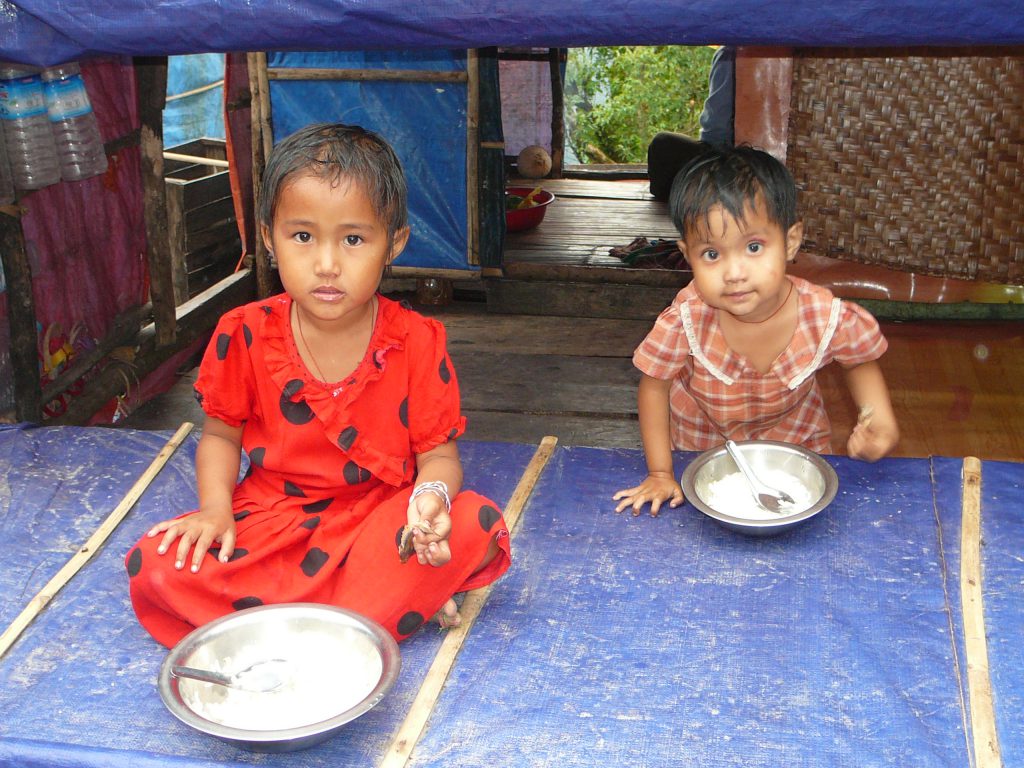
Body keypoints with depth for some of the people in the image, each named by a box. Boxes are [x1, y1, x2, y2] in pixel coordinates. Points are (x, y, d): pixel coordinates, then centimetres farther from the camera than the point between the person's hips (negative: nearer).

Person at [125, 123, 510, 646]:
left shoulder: (416, 343, -10)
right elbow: (221, 433, 7)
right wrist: (214, 506, -12)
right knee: (153, 567, -23)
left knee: (476, 524, -29)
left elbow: (438, 452, -7)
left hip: (379, 521, -1)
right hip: (271, 520, 2)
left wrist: (431, 496, -30)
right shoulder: (244, 336, -6)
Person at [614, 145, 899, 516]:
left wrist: (880, 420, -24)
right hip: (700, 446, -1)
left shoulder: (827, 316, -32)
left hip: (794, 441, 1)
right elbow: (654, 386, -19)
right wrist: (660, 474, -16)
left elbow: (860, 362, -8)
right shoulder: (685, 320, -37)